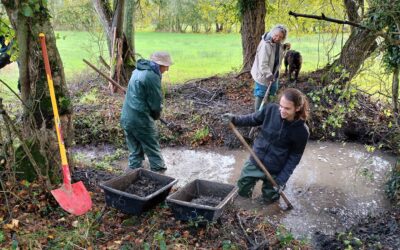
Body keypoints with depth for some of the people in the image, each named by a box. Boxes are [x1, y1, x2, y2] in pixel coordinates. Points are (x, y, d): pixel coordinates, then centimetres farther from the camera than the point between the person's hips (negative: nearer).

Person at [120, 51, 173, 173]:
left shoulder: (138, 70, 12)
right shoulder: (152, 76, -17)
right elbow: (156, 102, -12)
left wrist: (152, 114, 11)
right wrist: (156, 115, 9)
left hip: (126, 118, 9)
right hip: (140, 121, -8)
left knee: (135, 151, 18)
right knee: (154, 151, 7)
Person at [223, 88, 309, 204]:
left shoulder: (301, 131, -22)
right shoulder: (271, 109, -18)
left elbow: (294, 157, -12)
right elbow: (253, 119, 1)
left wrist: (282, 180, -12)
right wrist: (234, 119, -16)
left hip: (274, 170, -2)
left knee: (268, 199, 17)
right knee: (242, 190, 18)